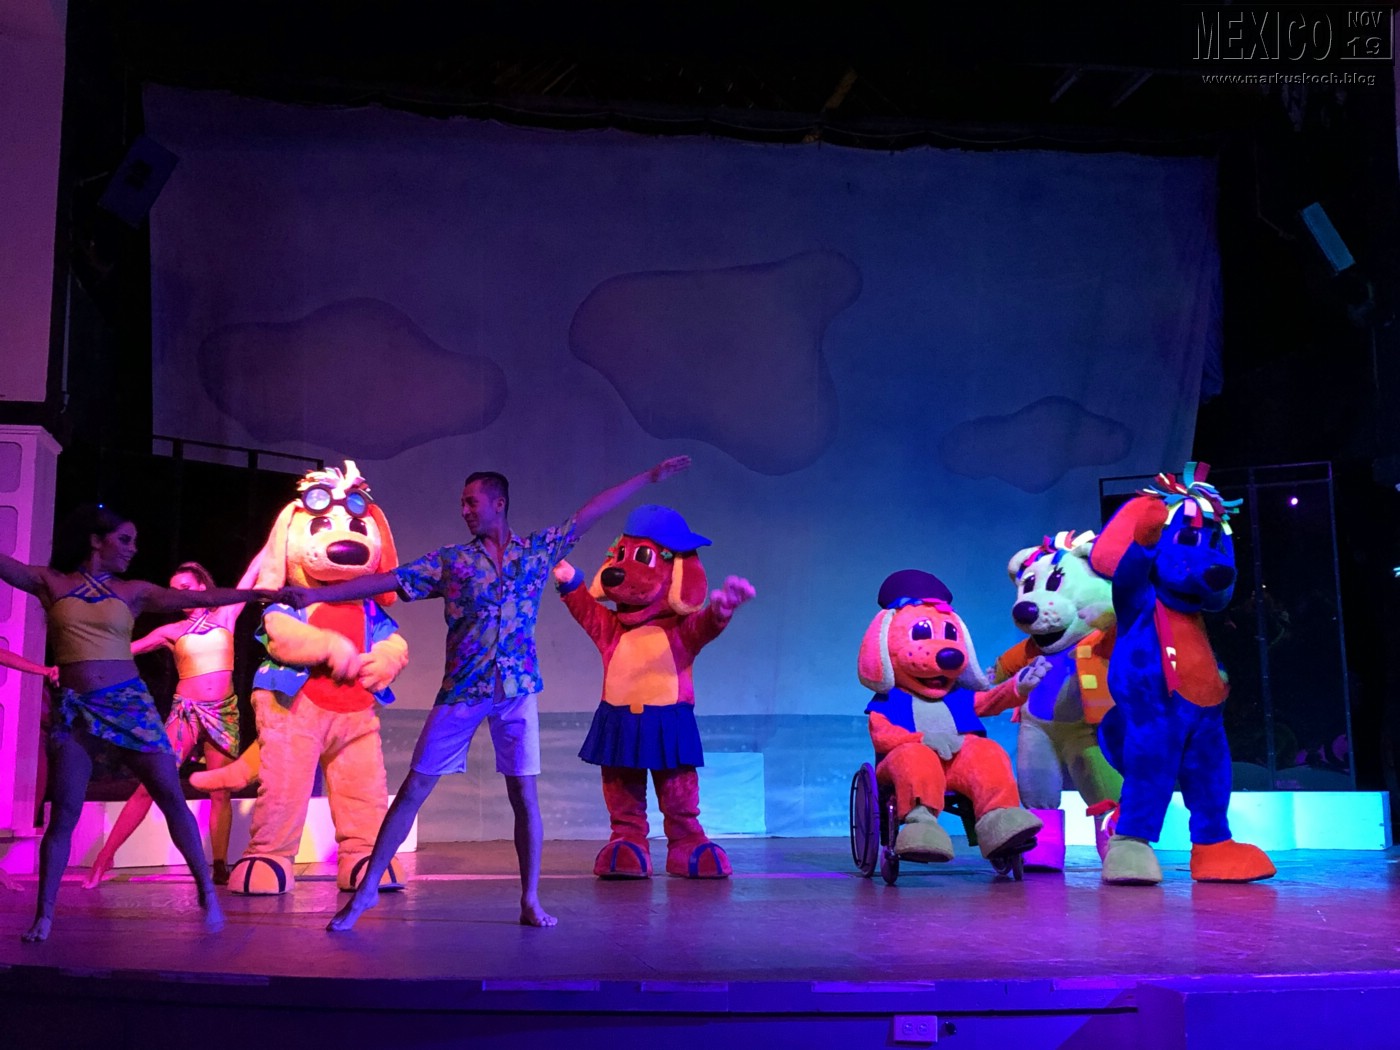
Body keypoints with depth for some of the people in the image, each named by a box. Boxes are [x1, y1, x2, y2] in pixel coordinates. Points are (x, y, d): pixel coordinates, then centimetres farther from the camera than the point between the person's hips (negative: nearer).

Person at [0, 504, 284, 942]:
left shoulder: (133, 592, 9)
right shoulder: (50, 583, 8)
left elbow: (201, 598, 5)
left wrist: (260, 593, -2)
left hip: (130, 703, 1)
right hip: (74, 708, -1)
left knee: (172, 797, -3)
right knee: (63, 813, 0)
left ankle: (206, 890, 7)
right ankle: (44, 915, 9)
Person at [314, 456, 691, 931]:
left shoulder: (537, 549, 6)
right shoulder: (450, 560, 4)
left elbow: (591, 511, 9)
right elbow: (383, 581, 0)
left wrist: (649, 476, 9)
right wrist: (310, 595, -7)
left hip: (517, 691, 0)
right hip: (461, 692, 0)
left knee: (524, 795, 0)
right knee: (413, 790, 1)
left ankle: (531, 901, 12)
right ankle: (367, 888, 12)